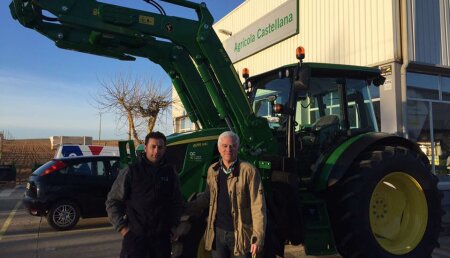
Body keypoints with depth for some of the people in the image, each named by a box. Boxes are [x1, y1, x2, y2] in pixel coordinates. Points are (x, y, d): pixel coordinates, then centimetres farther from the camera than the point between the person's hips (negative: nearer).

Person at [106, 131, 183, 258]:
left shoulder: (170, 172, 5)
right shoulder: (131, 171, -3)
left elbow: (177, 203, 14)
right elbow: (113, 202, 0)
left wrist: (172, 225, 6)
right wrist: (122, 227, -5)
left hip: (162, 237, 3)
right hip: (135, 235, -2)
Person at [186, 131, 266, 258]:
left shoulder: (249, 171, -11)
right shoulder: (212, 170, 5)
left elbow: (258, 206, -13)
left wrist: (258, 237, -18)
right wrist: (185, 209, 12)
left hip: (240, 234, -4)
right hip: (217, 232, 4)